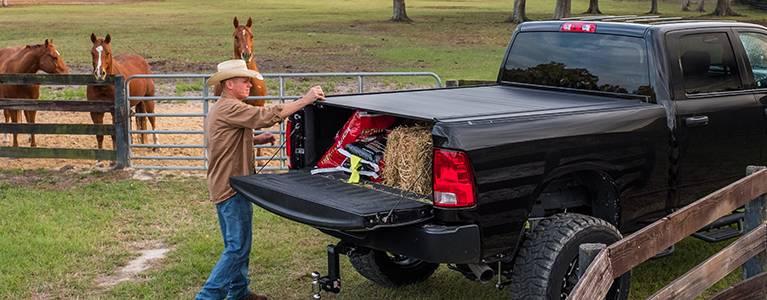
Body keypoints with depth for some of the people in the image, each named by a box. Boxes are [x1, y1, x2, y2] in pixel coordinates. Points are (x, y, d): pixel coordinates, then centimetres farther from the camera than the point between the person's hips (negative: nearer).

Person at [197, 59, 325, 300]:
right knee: (237, 248, -7)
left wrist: (257, 140, 13)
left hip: (224, 186, 11)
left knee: (237, 245, 18)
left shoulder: (221, 109, 18)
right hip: (232, 188, -11)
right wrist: (305, 100, -23)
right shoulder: (229, 108, -18)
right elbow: (268, 116, -26)